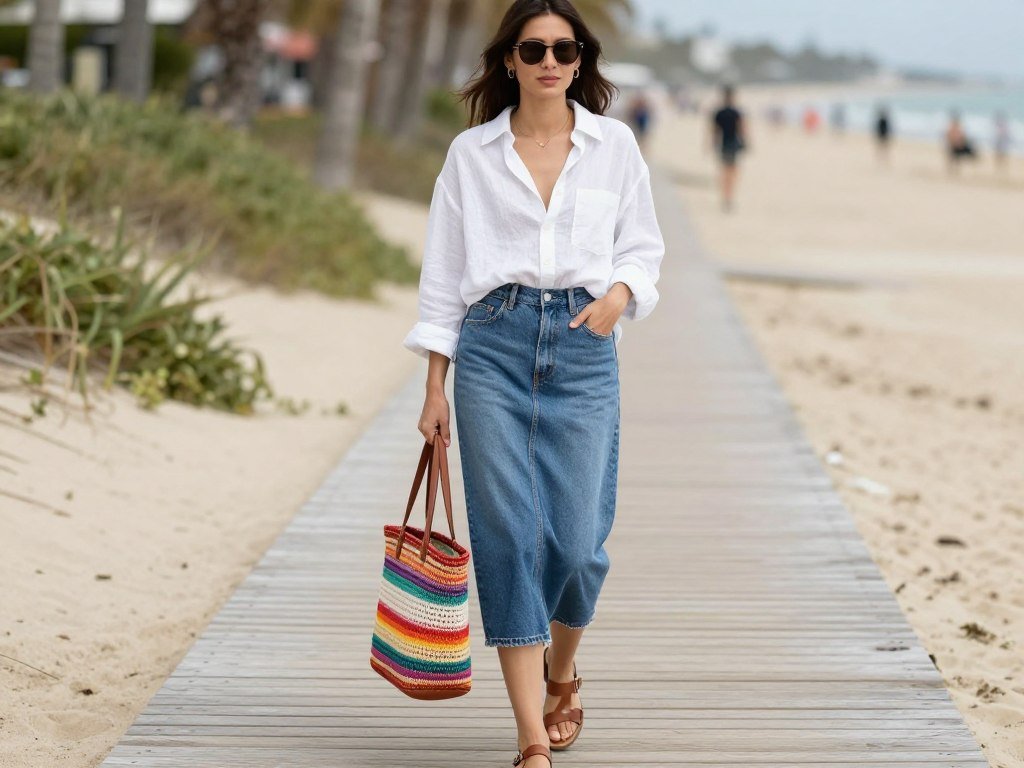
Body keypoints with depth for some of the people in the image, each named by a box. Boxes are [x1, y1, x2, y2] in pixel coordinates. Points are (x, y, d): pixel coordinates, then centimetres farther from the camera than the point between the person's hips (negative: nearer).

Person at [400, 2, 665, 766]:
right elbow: (444, 271, 8)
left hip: (584, 348, 0)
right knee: (510, 539, -5)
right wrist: (435, 386, 4)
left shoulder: (614, 144, 8)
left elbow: (643, 246, 13)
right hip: (494, 344, 0)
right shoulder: (471, 153, 7)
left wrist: (619, 293, -10)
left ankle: (562, 675, 29)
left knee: (577, 543, -5)